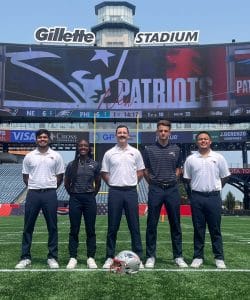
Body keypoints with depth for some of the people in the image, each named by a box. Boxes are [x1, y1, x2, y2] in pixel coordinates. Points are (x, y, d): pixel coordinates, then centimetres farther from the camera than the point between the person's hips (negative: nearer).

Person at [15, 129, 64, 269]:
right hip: (33, 194, 1)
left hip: (50, 194, -1)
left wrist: (50, 188, 4)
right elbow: (25, 176, 12)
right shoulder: (29, 156, 5)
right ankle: (25, 257, 14)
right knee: (28, 227, 4)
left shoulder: (56, 156, 3)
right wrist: (34, 187, 6)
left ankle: (52, 257, 12)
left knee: (52, 227, 3)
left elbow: (60, 176, 7)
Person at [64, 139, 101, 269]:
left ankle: (91, 258, 13)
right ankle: (73, 258, 13)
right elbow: (67, 183, 11)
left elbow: (98, 183, 12)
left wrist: (92, 195, 7)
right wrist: (73, 194, 7)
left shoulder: (94, 164, 3)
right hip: (75, 199, 0)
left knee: (90, 229, 4)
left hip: (90, 199, 0)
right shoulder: (72, 164, 2)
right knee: (74, 230, 4)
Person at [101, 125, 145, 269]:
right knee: (113, 226, 5)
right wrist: (113, 184, 3)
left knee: (134, 226, 3)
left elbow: (140, 172, 11)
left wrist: (131, 182, 3)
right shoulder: (109, 153, 4)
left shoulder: (135, 152, 6)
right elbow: (104, 173, 9)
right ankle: (110, 257, 14)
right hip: (115, 192, 0)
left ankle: (138, 257, 11)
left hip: (131, 192, 0)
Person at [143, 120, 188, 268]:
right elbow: (145, 171, 9)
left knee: (175, 224, 6)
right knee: (152, 225, 3)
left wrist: (171, 181, 6)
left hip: (172, 189, 1)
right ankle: (151, 256, 12)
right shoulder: (149, 150, 2)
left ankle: (178, 256, 16)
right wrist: (154, 183, 6)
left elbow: (178, 169, 16)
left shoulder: (176, 149, 7)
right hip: (155, 190, -1)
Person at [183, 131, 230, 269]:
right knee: (198, 229, 7)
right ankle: (198, 257, 15)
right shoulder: (190, 159, 4)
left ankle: (219, 258, 12)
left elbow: (224, 177, 10)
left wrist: (214, 188, 10)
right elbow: (187, 178, 12)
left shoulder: (218, 158, 2)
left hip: (214, 197, -1)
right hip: (197, 197, 1)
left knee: (215, 229, 4)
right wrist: (198, 188, 10)